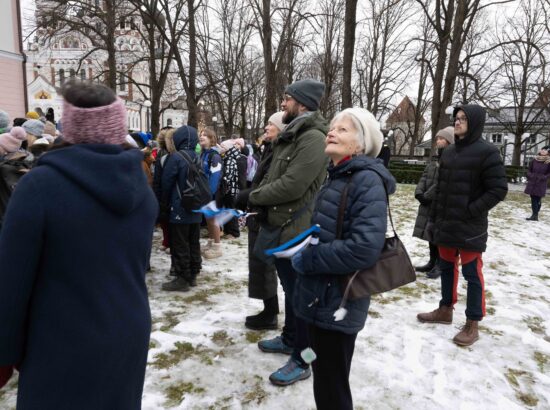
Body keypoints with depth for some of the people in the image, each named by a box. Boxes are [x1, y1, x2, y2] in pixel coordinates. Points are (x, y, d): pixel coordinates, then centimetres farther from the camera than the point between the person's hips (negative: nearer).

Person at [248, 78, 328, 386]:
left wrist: (253, 196, -12)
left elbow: (291, 186, -26)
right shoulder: (291, 136, 14)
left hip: (298, 230, -10)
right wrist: (255, 198, -2)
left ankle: (303, 360, 20)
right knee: (290, 289, 23)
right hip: (282, 227, 10)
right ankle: (290, 339, 42)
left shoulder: (313, 138, -18)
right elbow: (274, 179, 14)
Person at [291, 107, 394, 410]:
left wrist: (307, 260, -19)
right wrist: (304, 252, 3)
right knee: (324, 379, 24)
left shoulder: (367, 181, -18)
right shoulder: (336, 177, 10)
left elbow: (364, 248, -29)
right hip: (321, 297, 9)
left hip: (338, 303, -9)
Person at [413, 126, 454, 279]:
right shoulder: (435, 158, 15)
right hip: (428, 203, 8)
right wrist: (419, 193, -6)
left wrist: (427, 196, -19)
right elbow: (425, 176, 10)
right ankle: (432, 262, 27)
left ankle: (440, 265, 15)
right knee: (430, 232, 14)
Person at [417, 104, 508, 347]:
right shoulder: (449, 152, 10)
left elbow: (499, 189, -13)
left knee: (472, 274, 2)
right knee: (447, 267, 17)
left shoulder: (487, 152, -11)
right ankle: (445, 310, 33)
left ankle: (472, 325, 14)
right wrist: (439, 215, 12)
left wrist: (472, 211, -16)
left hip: (470, 227, -7)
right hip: (446, 224, 7)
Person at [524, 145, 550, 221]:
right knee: (533, 199, 5)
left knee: (537, 199, -2)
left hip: (541, 184, -3)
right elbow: (529, 170, 14)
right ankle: (534, 215, 12)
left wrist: (543, 178, -14)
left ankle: (535, 215, 3)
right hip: (532, 182, 3)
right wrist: (530, 176, -2)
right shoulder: (534, 160, 6)